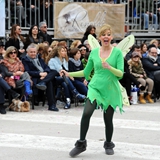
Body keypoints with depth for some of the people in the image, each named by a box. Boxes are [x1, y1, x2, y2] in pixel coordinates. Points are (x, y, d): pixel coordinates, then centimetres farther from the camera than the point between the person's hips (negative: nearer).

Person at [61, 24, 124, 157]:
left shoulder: (117, 52, -3)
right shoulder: (94, 52, 5)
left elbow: (120, 74, -10)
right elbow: (86, 72, 13)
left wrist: (109, 67, -27)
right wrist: (69, 74, 5)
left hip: (111, 90, -1)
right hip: (95, 87, 1)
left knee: (108, 119, 6)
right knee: (86, 113, -19)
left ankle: (108, 145, 31)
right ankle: (81, 143, -5)